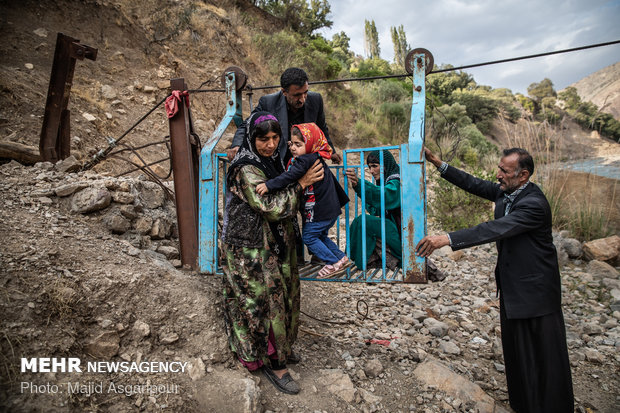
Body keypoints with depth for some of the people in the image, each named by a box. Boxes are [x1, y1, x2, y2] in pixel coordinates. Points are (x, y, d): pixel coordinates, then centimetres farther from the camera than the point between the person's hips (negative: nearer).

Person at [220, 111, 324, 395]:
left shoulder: (271, 161, 5)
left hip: (275, 245, 9)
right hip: (253, 250, -8)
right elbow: (273, 208, -26)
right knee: (265, 303, 3)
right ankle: (272, 363, 21)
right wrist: (300, 184, -19)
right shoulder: (246, 171, -22)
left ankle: (280, 349, 40)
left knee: (279, 297, 20)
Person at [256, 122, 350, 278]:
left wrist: (269, 185, -36)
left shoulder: (305, 161, -22)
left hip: (319, 211, -10)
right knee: (321, 236, 24)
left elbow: (289, 177, -33)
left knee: (309, 237, 4)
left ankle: (334, 264, 9)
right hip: (330, 208, 10)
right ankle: (341, 258, 31)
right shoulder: (316, 159, 10)